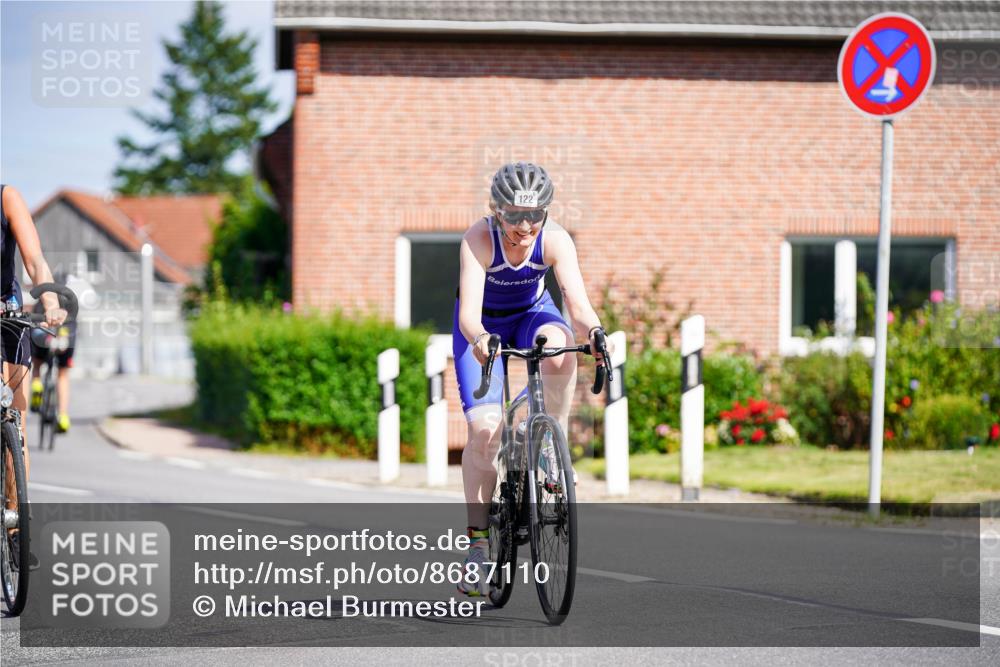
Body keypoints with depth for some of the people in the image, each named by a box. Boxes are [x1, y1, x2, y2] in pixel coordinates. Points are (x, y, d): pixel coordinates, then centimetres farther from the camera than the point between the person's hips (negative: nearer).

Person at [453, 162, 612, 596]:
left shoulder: (555, 241, -27)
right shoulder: (478, 240, -32)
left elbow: (578, 303, -37)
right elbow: (469, 311, -42)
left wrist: (593, 332, -59)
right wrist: (479, 339, -64)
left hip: (533, 313, 1)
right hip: (484, 325, -1)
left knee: (559, 354, -36)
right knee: (484, 429, -17)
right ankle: (477, 539, -5)